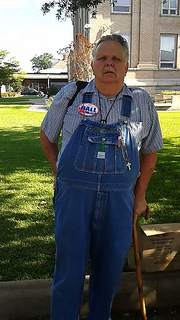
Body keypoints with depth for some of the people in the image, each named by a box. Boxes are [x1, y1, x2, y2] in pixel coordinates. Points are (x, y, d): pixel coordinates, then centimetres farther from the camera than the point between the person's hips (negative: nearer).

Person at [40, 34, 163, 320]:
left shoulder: (142, 103, 3)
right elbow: (47, 137, 14)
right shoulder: (70, 95, 0)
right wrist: (60, 174, 7)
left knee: (110, 271, 16)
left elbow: (149, 150, 13)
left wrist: (140, 196, 10)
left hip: (119, 200, 2)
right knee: (68, 270, 8)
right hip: (73, 196, -1)